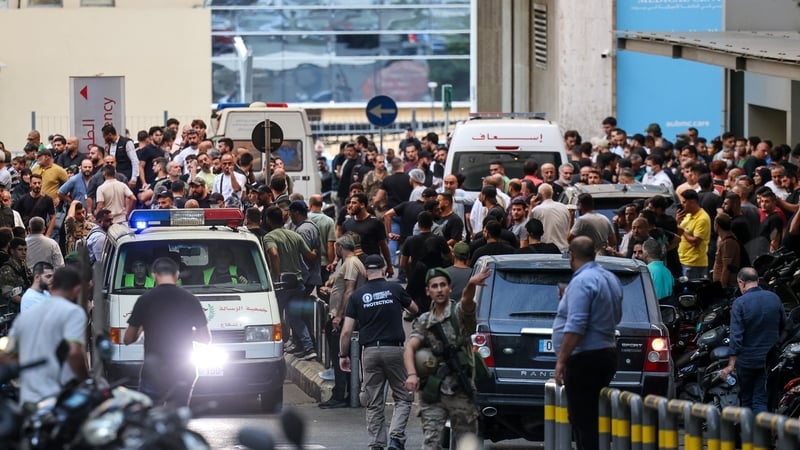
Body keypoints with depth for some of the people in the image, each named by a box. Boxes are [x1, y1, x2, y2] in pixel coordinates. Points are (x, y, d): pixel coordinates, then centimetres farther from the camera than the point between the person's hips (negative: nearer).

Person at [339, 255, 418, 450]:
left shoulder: (357, 296, 3)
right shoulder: (395, 289, 1)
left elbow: (346, 331, 0)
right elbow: (414, 309, 19)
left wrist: (343, 355, 11)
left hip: (370, 351, 1)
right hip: (394, 349, -1)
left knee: (374, 404, 9)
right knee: (403, 397, 7)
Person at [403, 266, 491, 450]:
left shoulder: (459, 313, 0)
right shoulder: (423, 322, 9)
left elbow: (467, 302, -23)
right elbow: (409, 348, -4)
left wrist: (471, 286, -48)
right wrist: (412, 374, -24)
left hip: (460, 392, -2)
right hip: (432, 393, 2)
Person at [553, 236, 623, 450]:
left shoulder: (582, 282, -16)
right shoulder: (611, 279, 14)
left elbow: (575, 326, -24)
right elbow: (616, 318, 26)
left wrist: (561, 360, -21)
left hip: (584, 360, -10)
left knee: (582, 420, -8)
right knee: (593, 418, 14)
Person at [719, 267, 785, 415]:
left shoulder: (740, 303, -14)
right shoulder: (774, 298, -1)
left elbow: (736, 336, -18)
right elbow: (783, 327, 11)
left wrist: (731, 365, -16)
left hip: (747, 360, -3)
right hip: (770, 359, 3)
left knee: (746, 399, 14)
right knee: (761, 401, 3)